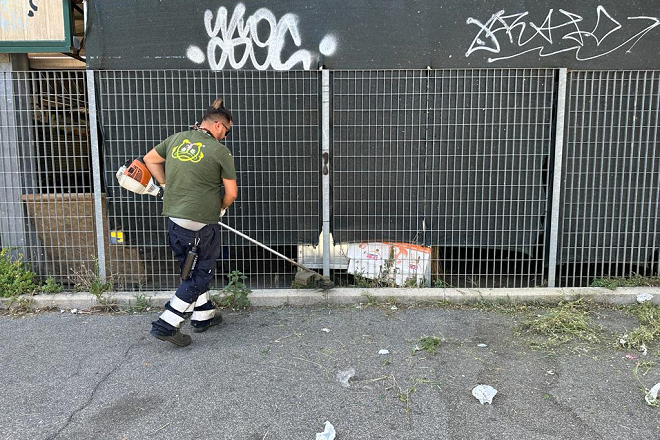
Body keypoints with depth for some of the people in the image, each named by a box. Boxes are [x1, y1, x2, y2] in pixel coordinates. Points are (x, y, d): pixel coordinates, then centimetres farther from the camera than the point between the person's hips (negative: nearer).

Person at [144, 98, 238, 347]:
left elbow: (150, 159, 22)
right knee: (200, 276, 7)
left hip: (173, 219, 7)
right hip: (200, 224, -7)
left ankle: (203, 316, 34)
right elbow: (231, 193, -4)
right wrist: (220, 209, 15)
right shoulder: (219, 151, -9)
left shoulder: (176, 139, 8)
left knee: (192, 270, 21)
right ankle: (166, 325, 6)